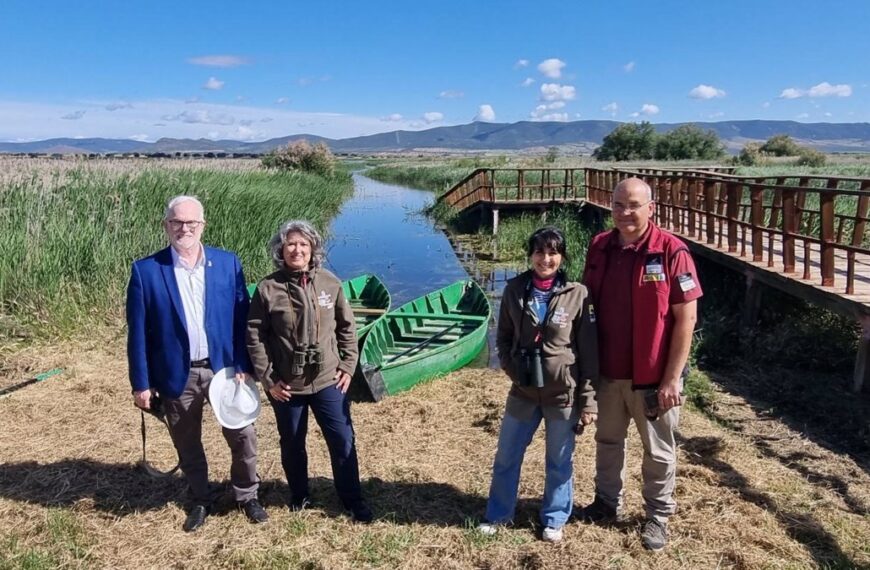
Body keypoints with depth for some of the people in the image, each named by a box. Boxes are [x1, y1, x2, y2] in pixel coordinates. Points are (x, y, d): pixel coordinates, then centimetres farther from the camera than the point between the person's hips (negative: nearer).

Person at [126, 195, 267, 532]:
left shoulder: (228, 263, -2)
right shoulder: (146, 271, -7)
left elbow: (242, 319, -1)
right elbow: (138, 332, -4)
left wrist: (244, 366, -6)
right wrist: (141, 383, -4)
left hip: (224, 368, 1)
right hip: (177, 374, 0)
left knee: (243, 437, 10)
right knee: (187, 445, 16)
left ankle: (247, 496, 33)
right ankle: (200, 501, 38)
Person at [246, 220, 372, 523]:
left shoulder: (330, 283, -4)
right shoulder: (268, 289, -9)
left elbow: (347, 327, 4)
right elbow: (255, 336, -6)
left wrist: (348, 366, 0)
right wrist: (268, 379, -8)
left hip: (328, 381, 1)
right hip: (285, 385, -1)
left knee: (343, 441, 7)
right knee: (292, 444, 16)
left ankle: (353, 500, 26)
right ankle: (299, 496, 40)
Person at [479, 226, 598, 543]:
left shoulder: (578, 295, -10)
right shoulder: (514, 290, -4)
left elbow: (589, 351, -7)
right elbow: (503, 336, 9)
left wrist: (588, 399, -7)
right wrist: (511, 367, -5)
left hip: (563, 392, -2)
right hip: (523, 390, 2)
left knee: (559, 461, 14)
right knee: (506, 456, 14)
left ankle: (554, 520, 34)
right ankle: (498, 514, 34)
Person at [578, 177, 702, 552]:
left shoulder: (671, 252, -15)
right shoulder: (599, 247, -1)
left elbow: (686, 318, -13)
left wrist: (672, 378, -15)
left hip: (653, 376, -4)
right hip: (608, 371, 5)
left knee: (658, 452, 13)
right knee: (608, 441, 21)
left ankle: (658, 516, 33)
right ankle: (607, 502, 41)